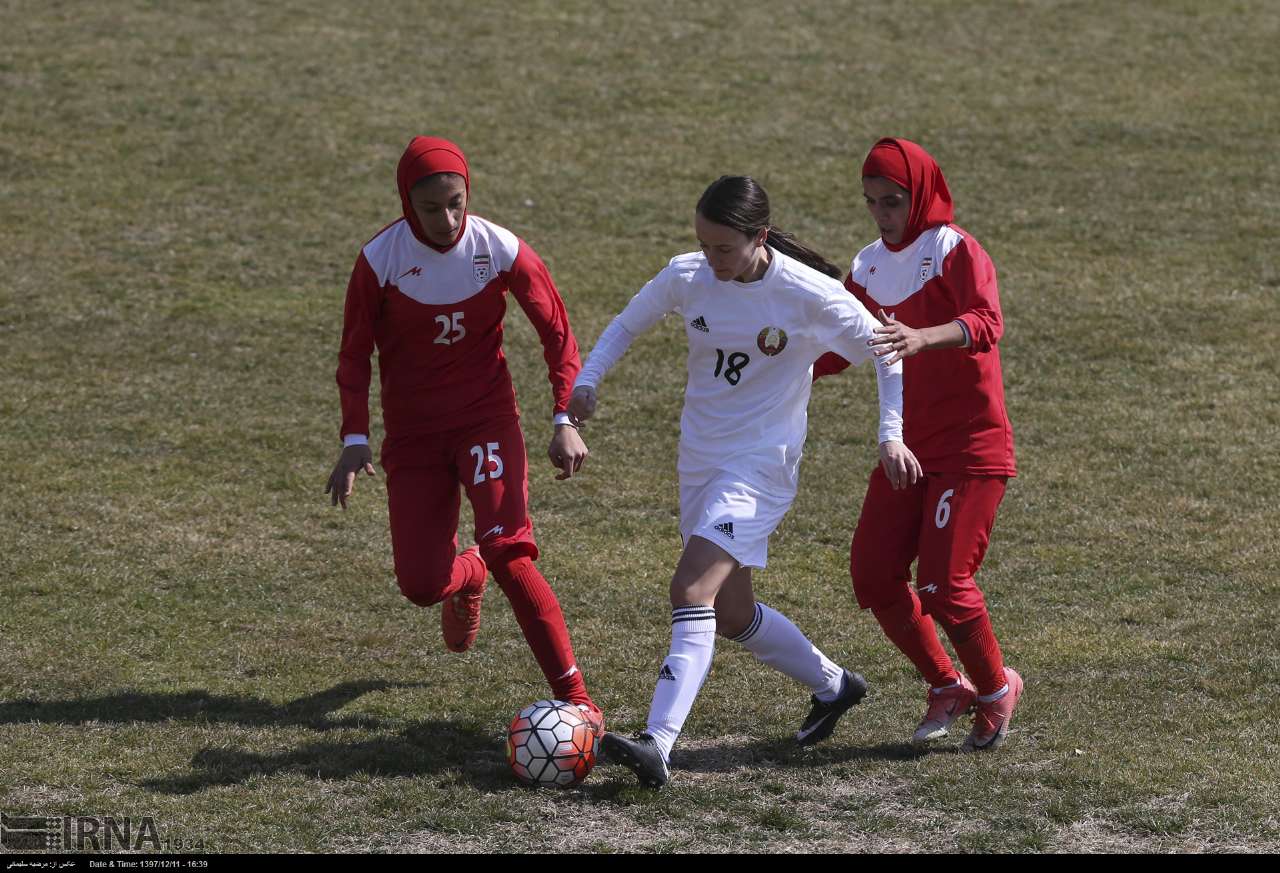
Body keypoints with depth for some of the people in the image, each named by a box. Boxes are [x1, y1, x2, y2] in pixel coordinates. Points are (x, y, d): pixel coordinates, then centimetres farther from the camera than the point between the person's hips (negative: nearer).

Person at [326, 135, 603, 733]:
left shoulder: (500, 250, -13)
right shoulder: (380, 260, -13)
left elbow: (556, 332, -2)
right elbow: (355, 354, -3)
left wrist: (566, 420, -10)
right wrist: (354, 440, -13)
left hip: (487, 418, -1)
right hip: (412, 432, 1)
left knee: (507, 551, -22)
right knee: (420, 584, -4)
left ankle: (574, 696, -17)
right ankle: (467, 576, 37)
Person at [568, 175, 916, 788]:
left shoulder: (808, 293, -17)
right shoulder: (686, 277, -5)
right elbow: (626, 325, 12)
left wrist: (891, 433, -17)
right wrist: (586, 381, -6)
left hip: (761, 462, -6)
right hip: (698, 459, 6)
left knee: (691, 591, -22)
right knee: (729, 613, 14)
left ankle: (657, 745, -30)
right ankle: (832, 684, 39)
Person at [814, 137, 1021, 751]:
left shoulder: (955, 251, -12)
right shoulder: (871, 267, 9)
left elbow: (986, 323, -30)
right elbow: (836, 348, 18)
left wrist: (924, 338, -49)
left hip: (971, 447, -7)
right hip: (907, 445, 7)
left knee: (943, 582, -12)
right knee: (873, 573, -2)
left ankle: (996, 688, 14)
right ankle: (947, 688, 18)